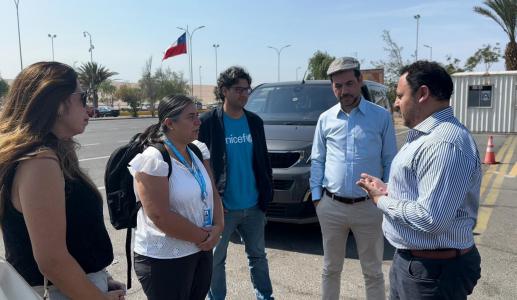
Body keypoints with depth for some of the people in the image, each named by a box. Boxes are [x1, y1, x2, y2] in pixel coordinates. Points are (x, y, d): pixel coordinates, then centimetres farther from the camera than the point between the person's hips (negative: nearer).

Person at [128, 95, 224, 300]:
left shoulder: (196, 153, 6)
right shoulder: (153, 159, -18)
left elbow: (212, 195, 9)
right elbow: (160, 216, -24)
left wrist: (218, 227, -10)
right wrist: (204, 236, -15)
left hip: (202, 251, 7)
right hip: (164, 260, -7)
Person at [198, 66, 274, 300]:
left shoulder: (255, 122, 6)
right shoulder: (208, 122, -9)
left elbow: (264, 160, 11)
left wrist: (267, 191, 6)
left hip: (253, 206, 5)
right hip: (223, 207, -4)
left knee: (258, 255, 18)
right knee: (216, 259, 11)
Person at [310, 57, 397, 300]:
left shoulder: (381, 117, -3)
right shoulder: (325, 119, 4)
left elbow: (390, 161, 0)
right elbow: (317, 161, 8)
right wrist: (316, 196, 2)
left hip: (368, 207, -2)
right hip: (331, 206, 2)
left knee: (372, 271, 13)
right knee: (331, 268, 17)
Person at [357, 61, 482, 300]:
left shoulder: (444, 144, -26)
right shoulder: (426, 135, 10)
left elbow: (430, 219, -30)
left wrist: (382, 200, -17)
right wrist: (387, 190, 4)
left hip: (433, 269, -9)